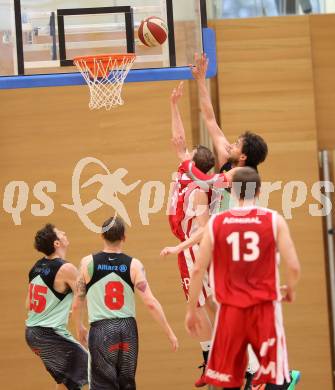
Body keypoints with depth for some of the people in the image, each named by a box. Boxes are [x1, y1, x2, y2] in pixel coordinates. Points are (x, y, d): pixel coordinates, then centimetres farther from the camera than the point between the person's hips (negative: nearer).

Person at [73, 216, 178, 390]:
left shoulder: (88, 263, -3)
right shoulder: (133, 265, -3)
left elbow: (77, 303, 3)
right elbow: (150, 303, -8)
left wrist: (79, 327, 21)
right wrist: (169, 332, 0)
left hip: (101, 329, -2)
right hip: (128, 328, 2)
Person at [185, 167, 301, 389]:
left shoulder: (216, 222, 1)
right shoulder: (275, 220, -3)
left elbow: (198, 269, 1)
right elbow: (294, 267, -6)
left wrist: (192, 309, 12)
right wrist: (291, 290, 15)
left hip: (230, 309, 1)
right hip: (265, 308, -1)